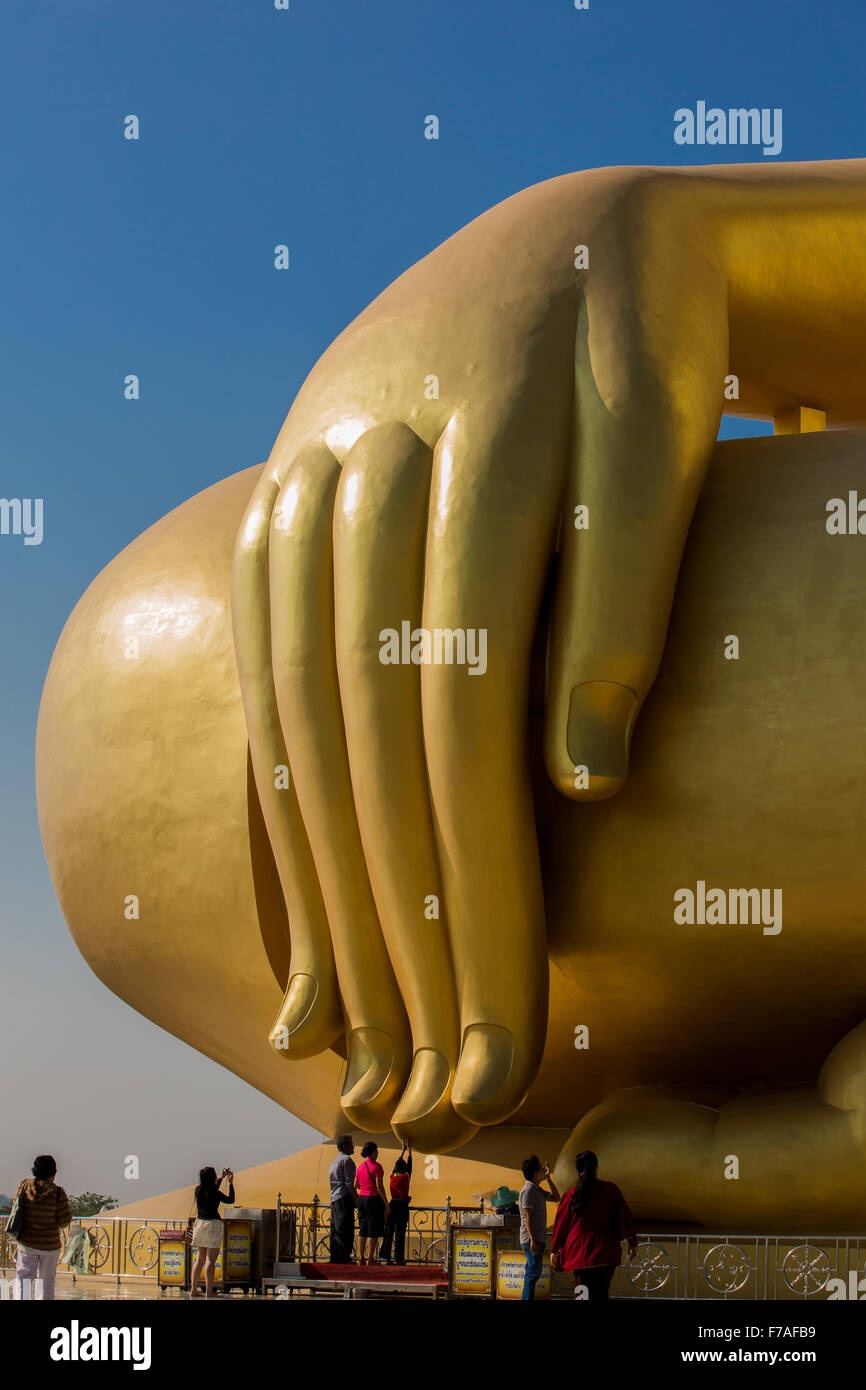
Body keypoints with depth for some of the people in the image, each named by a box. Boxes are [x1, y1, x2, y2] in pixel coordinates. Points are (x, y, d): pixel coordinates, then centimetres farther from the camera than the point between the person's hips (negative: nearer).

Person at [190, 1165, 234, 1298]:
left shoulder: (198, 1190, 6)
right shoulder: (215, 1193, -12)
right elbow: (230, 1200, 1)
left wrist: (221, 1178, 34)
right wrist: (231, 1183, 9)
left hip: (199, 1223, 7)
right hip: (213, 1224, -7)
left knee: (199, 1259, 14)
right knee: (210, 1260, -7)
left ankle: (193, 1290, 14)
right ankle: (208, 1292, -10)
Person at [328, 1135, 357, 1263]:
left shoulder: (334, 1162, 23)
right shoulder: (347, 1160, -6)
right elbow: (349, 1183, -14)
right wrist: (356, 1200, -11)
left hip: (333, 1199, 10)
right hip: (344, 1198, -10)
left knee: (335, 1230, 9)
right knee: (346, 1229, -11)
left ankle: (334, 1258, 9)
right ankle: (344, 1257, -15)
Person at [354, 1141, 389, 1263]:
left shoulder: (361, 1166, 8)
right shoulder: (376, 1166, -12)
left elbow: (355, 1185, 15)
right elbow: (379, 1187, -17)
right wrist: (386, 1203, -11)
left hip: (361, 1198, 7)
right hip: (374, 1198, -7)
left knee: (363, 1230, 12)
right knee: (373, 1231, -2)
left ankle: (362, 1258, 13)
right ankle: (370, 1259, -3)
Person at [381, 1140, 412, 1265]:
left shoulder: (392, 1177, 5)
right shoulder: (405, 1177, -4)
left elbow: (398, 1162, 21)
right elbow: (409, 1163, 11)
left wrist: (403, 1150, 33)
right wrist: (409, 1149, 25)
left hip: (392, 1205, 4)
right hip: (402, 1206, -4)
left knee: (389, 1232, 6)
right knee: (400, 1233, -3)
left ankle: (387, 1258, 8)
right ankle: (398, 1259, -3)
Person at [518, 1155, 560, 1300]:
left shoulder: (537, 1190, 16)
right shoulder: (528, 1190, -14)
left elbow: (556, 1197, 28)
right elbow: (527, 1217, -19)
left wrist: (548, 1179, 17)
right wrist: (533, 1240, -24)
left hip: (538, 1239, 10)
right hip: (532, 1240, -10)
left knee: (533, 1273, 12)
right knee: (533, 1273, -11)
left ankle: (526, 1299, 16)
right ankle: (527, 1299, -11)